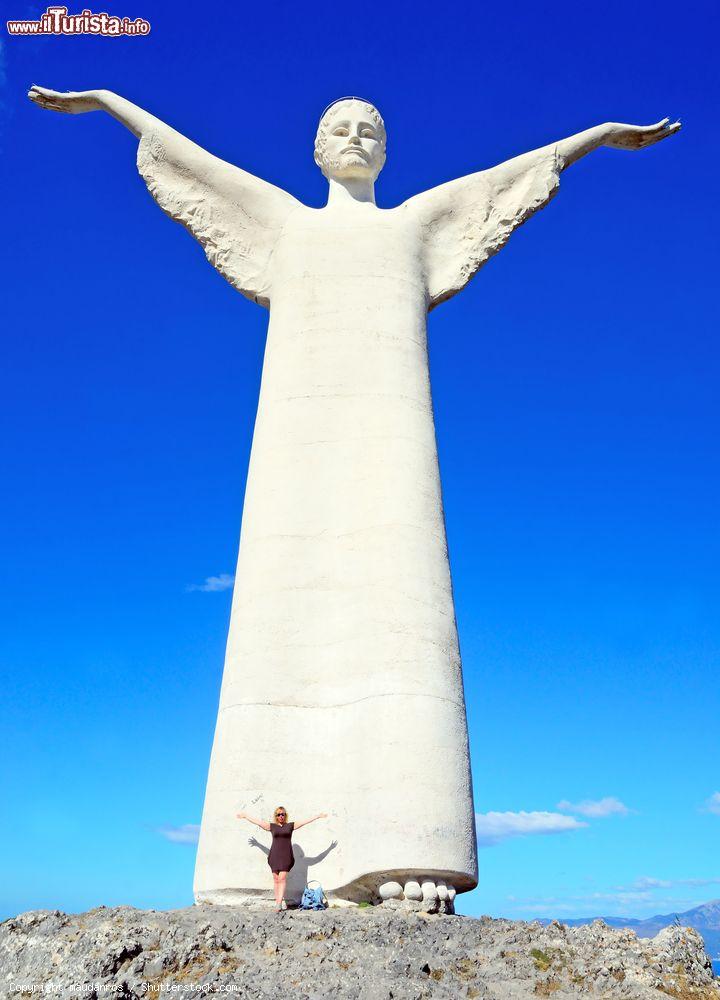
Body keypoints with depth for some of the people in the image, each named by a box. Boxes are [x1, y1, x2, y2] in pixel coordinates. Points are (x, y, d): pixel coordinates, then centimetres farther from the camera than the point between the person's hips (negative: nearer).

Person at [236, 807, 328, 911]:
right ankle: (278, 900, 8)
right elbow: (257, 822, 13)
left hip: (286, 856, -1)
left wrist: (318, 816, 8)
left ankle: (279, 902, -14)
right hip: (274, 855, 1)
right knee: (276, 879, 0)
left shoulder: (291, 826, 8)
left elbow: (306, 821, 8)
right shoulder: (272, 826, 9)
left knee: (282, 878, -12)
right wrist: (245, 816, 16)